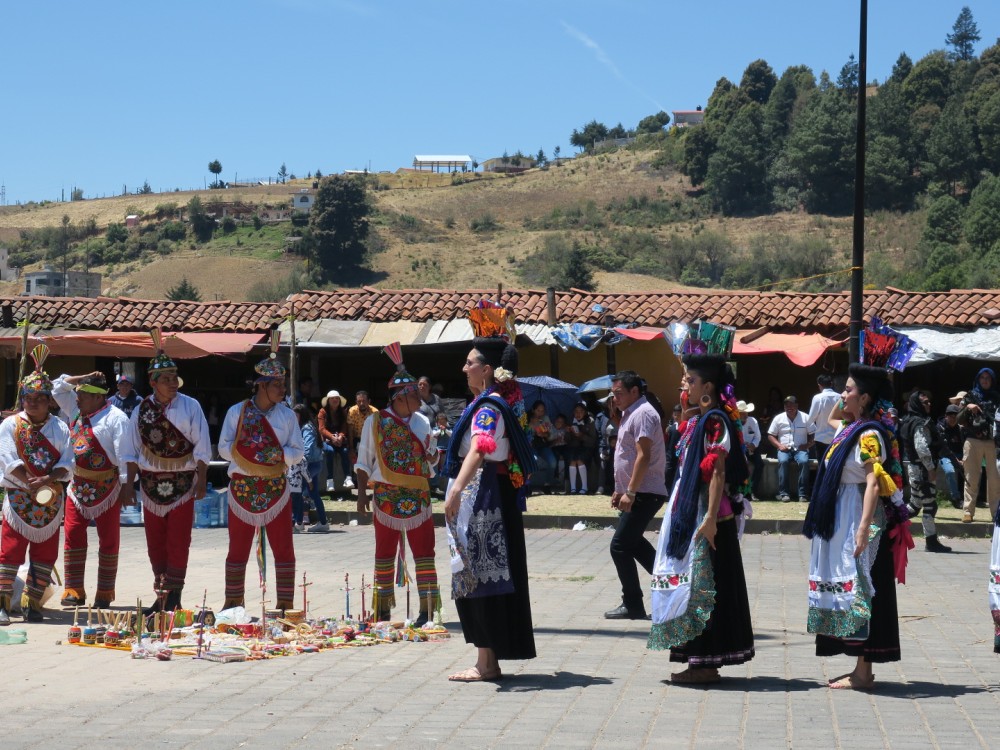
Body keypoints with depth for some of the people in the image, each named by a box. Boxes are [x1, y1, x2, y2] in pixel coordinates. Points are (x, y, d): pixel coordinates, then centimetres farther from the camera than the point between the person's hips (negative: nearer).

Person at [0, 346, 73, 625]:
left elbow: (67, 463, -3)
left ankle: (32, 604, 13)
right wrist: (32, 485, -21)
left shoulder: (60, 428, 6)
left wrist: (47, 480, -21)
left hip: (52, 500, 3)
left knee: (45, 555, 4)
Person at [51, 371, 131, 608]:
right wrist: (83, 379, 6)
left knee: (109, 541, 3)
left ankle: (104, 595, 9)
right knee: (73, 536, 2)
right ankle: (74, 592, 6)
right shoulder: (77, 411, 10)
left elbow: (124, 455, -16)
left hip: (106, 488, -7)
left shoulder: (115, 418, -12)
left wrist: (127, 486, -19)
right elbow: (58, 386, 19)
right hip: (78, 487, 7)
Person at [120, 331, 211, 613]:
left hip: (182, 482, -3)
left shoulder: (190, 407, -4)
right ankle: (161, 596, 16)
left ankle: (174, 597, 2)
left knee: (178, 541, -3)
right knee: (155, 541, 7)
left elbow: (202, 447, -4)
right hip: (151, 482, 3)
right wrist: (129, 483, 3)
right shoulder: (141, 410, 4)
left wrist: (201, 481, -9)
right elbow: (131, 450, 8)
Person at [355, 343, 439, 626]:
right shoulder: (375, 422, -1)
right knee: (385, 552, 5)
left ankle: (427, 608, 0)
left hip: (418, 495, 3)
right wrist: (362, 492, -4)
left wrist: (433, 456, -5)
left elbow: (430, 459, 18)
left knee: (423, 551, -2)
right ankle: (382, 609, 13)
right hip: (386, 495, -2)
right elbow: (364, 461, 2)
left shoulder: (422, 422, 9)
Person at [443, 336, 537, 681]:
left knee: (479, 575, -7)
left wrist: (457, 489, -46)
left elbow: (479, 450, -33)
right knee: (486, 574, 12)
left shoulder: (488, 406, -16)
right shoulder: (504, 400, 14)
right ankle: (488, 660, 17)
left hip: (484, 496, -10)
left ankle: (487, 663, -5)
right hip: (496, 495, 10)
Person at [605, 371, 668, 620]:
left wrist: (630, 492, -25)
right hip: (636, 493, 11)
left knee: (620, 546, -10)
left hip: (645, 494, -11)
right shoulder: (630, 414, 17)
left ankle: (633, 606, -3)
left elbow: (643, 456, -23)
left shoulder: (642, 414, -15)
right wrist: (620, 489, 22)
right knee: (633, 542, 19)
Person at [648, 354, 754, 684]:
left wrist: (711, 518, -23)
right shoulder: (696, 420, 15)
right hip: (688, 513, 10)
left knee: (704, 585, -6)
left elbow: (718, 472, -19)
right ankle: (699, 662, 17)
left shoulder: (715, 421, -13)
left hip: (707, 516, -10)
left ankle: (706, 664, -1)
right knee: (691, 582, 11)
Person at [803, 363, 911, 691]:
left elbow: (873, 484, -21)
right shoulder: (852, 430, 14)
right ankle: (861, 669, 18)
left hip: (858, 518, -10)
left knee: (860, 589, -6)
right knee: (851, 589, 12)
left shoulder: (869, 434, -14)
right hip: (842, 521, 10)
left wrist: (864, 529, -27)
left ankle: (863, 674, -2)